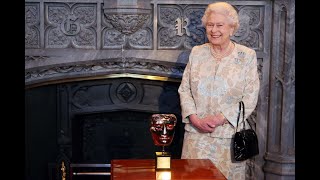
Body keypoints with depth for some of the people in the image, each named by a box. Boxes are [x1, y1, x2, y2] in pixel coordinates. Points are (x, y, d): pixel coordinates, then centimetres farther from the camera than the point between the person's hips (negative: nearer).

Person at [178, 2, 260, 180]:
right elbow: (184, 89, 6)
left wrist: (220, 118, -14)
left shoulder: (247, 56, -2)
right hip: (196, 133, 2)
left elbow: (250, 98, -6)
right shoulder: (197, 53, 6)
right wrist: (194, 118, -9)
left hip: (230, 134, -2)